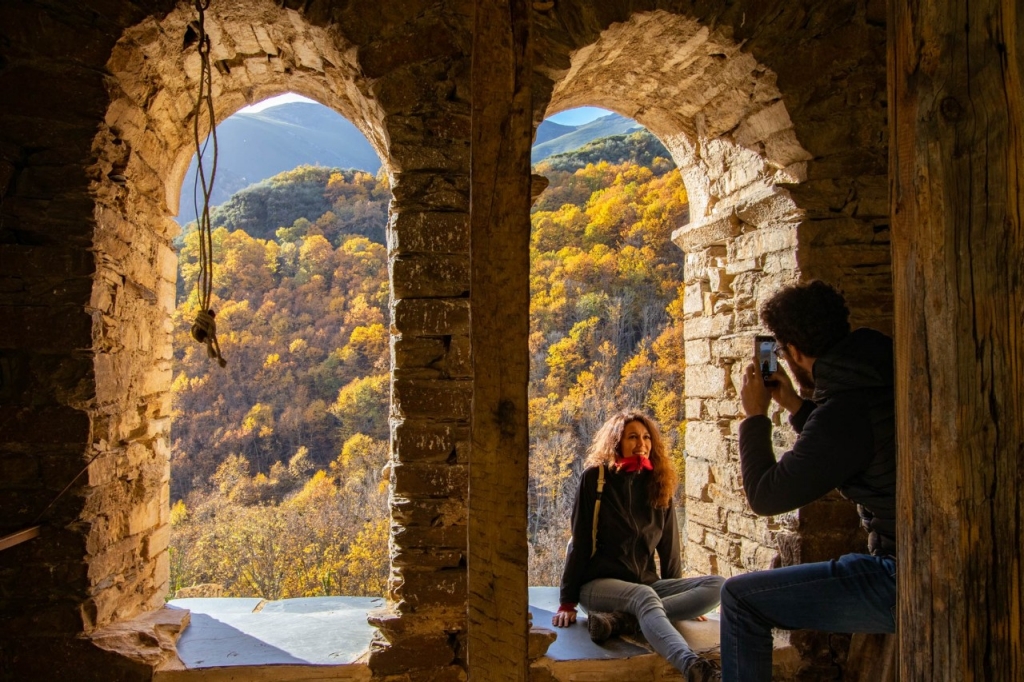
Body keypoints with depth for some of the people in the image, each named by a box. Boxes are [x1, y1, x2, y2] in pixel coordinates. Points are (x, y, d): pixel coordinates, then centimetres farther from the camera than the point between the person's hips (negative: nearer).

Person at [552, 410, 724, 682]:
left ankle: (619, 619, -31)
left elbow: (669, 543, 13)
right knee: (645, 596, -36)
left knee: (716, 586, -19)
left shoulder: (658, 484, 9)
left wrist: (684, 598, 15)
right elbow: (580, 542, -5)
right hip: (599, 582, -5)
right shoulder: (596, 478, -4)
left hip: (646, 582, 5)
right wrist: (567, 602, -7)